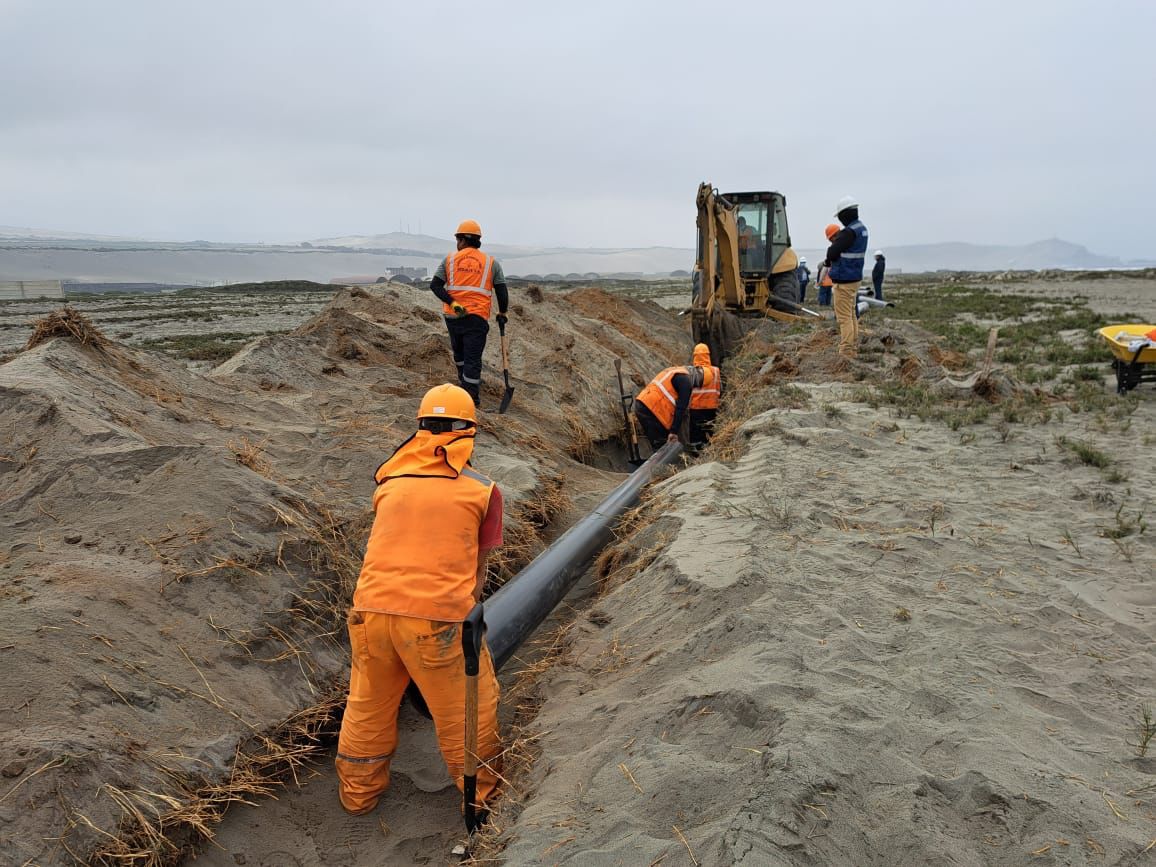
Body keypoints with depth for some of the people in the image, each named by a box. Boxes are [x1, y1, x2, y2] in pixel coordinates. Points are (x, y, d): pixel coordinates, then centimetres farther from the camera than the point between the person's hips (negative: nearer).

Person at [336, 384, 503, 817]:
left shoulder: (390, 482, 15)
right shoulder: (483, 488, 6)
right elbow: (477, 566, 8)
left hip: (370, 608, 4)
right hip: (438, 617, -4)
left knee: (368, 707, 25)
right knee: (468, 713, 17)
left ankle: (358, 793, 44)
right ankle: (482, 791, 35)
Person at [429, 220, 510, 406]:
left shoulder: (450, 259, 6)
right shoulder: (491, 262, 5)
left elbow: (435, 285, -3)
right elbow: (502, 291, 4)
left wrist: (452, 303, -10)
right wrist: (502, 313, 16)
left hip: (453, 316, 2)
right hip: (477, 317, -2)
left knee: (459, 351, 22)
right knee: (473, 356, -2)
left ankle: (464, 383, 37)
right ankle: (471, 397, -5)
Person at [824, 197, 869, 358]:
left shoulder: (849, 232, -20)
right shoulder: (862, 228, 11)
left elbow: (832, 253, -18)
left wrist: (834, 243, 3)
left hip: (844, 280, -10)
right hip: (855, 277, 10)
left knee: (844, 317, -7)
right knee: (852, 315, 16)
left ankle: (846, 352, -6)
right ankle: (853, 348, 22)